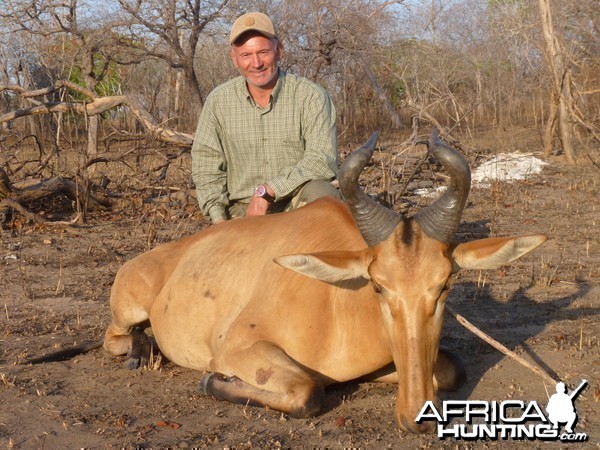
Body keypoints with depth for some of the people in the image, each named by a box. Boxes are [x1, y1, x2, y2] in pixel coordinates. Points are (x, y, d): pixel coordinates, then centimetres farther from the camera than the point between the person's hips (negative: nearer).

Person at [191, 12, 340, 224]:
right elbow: (205, 164, 5)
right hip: (243, 212, 2)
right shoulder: (218, 101, 1)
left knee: (320, 193, -32)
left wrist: (267, 190, -24)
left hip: (301, 207, -1)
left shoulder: (311, 96, -9)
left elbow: (323, 159, -19)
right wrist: (219, 219, -8)